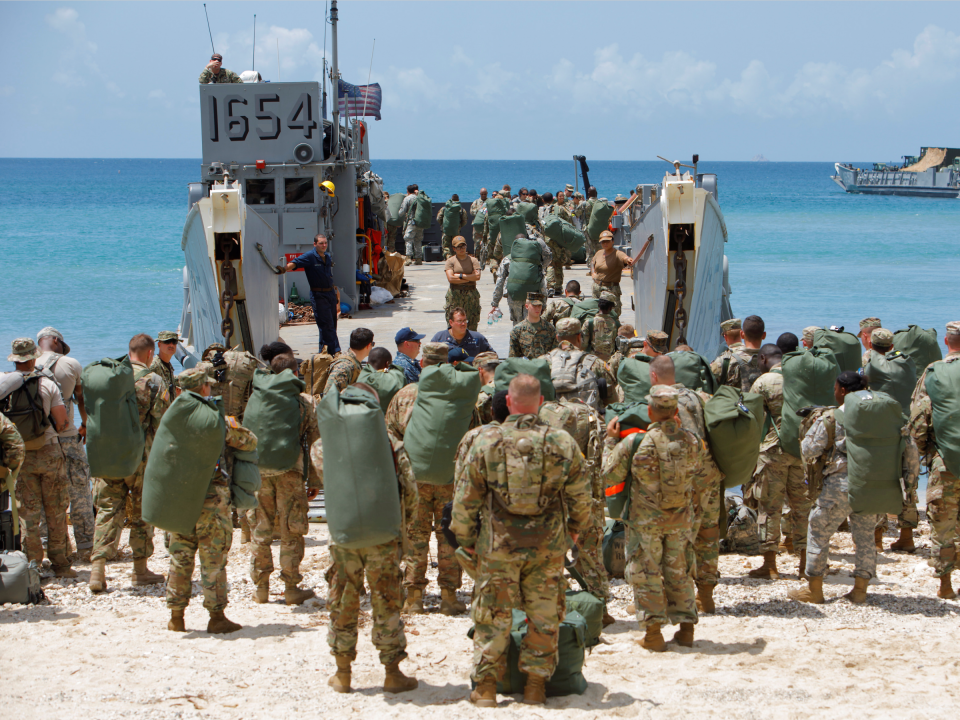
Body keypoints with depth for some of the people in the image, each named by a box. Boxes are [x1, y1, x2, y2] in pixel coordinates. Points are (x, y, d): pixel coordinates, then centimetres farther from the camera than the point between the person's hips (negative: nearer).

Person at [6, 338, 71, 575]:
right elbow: (62, 421, -7)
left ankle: (32, 564, 7)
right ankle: (59, 563, 12)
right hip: (48, 452, -1)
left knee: (28, 512, 7)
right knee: (56, 511, 8)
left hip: (20, 455, 1)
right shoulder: (47, 384, -8)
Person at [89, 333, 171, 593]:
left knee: (108, 510, 5)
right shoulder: (153, 381, -6)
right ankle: (140, 569, 16)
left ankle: (98, 568, -6)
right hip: (141, 456, -3)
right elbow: (162, 422, -7)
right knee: (142, 511, 10)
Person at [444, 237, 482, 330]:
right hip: (455, 294, -1)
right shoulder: (450, 261, 4)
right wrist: (470, 278, -6)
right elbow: (450, 278, -9)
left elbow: (477, 276, -4)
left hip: (471, 294, 1)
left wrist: (461, 275, -7)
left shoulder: (473, 260, 9)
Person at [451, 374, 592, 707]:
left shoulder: (486, 441, -8)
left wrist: (465, 537, 12)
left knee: (492, 615, 9)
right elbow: (580, 495, 5)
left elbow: (466, 498, -3)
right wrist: (577, 526, 24)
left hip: (498, 544, -1)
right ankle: (536, 684, 16)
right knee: (544, 615, 11)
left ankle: (486, 686, 13)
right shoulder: (562, 443, -4)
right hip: (548, 546, 1)